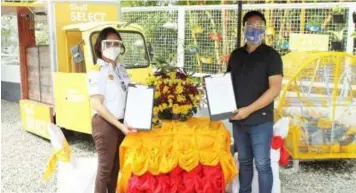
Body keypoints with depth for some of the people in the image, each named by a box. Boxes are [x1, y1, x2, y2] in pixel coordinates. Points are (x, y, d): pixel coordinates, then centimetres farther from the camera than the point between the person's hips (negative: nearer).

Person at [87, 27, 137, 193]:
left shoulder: (121, 69, 9)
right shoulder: (96, 71, -13)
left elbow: (128, 94, 19)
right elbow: (96, 105, -19)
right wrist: (119, 125, -22)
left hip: (121, 123, 7)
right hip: (105, 124, -7)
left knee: (116, 166, 17)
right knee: (105, 167, 2)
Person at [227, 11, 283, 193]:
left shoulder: (271, 55, -6)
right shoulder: (236, 55, 10)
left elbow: (275, 89, -13)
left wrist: (249, 110, -17)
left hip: (260, 120, -5)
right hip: (238, 119, 5)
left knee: (262, 164, 0)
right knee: (244, 161, 15)